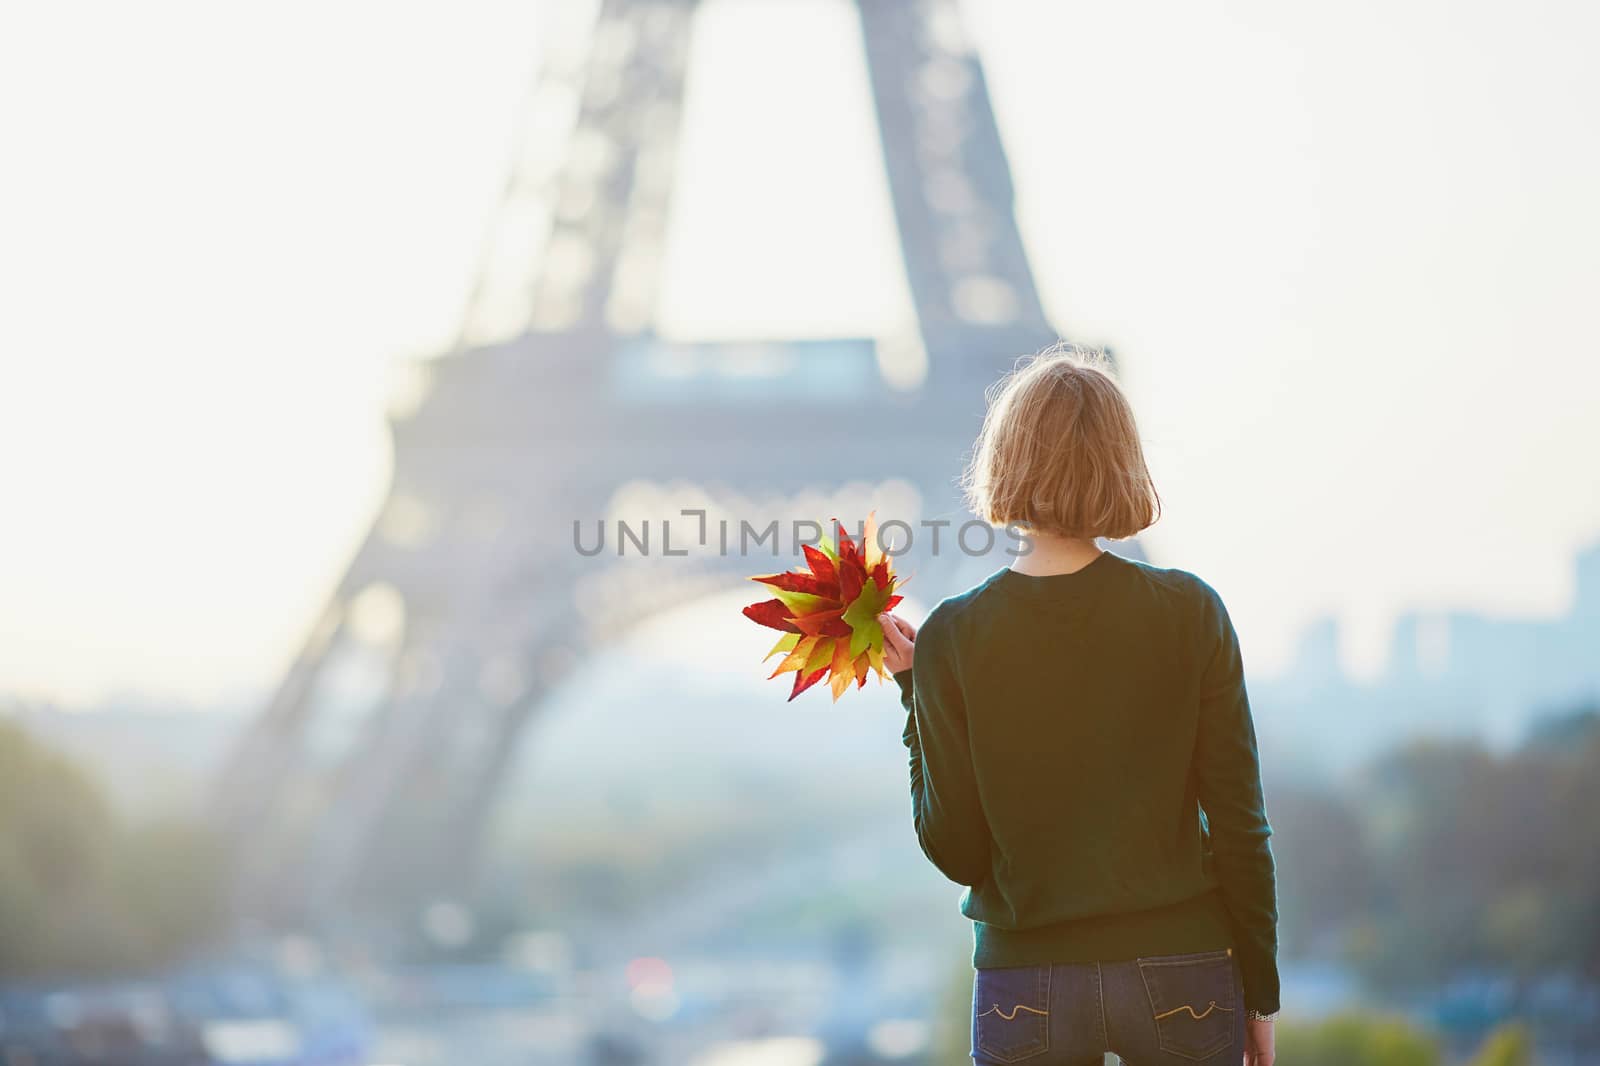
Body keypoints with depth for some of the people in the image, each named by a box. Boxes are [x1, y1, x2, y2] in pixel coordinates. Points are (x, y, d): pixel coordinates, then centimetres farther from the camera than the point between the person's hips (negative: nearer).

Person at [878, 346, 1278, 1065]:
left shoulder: (951, 639, -6)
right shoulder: (1190, 613, -5)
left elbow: (954, 851, -4)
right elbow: (1239, 823, -3)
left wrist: (914, 694, 5)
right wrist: (1259, 996, 6)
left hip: (1024, 984, 0)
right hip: (1180, 969, 0)